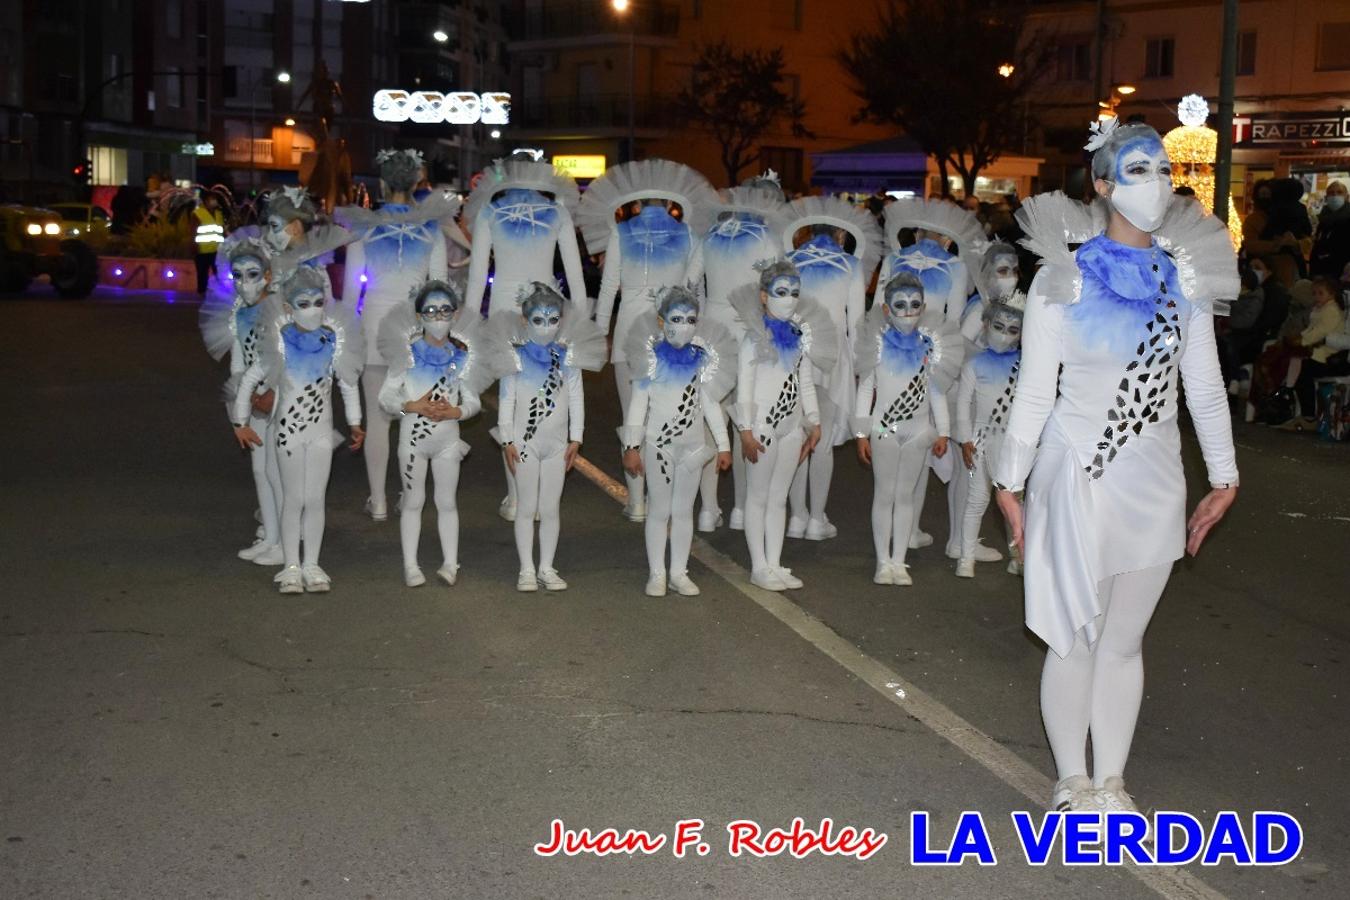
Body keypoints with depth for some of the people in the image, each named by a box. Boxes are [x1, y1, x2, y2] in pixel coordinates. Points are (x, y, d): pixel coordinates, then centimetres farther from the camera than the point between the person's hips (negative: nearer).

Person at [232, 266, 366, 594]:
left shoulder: (332, 343, -2)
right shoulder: (281, 346, -9)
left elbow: (348, 384, 11)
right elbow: (248, 380, -1)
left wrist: (355, 423, 13)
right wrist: (240, 423, 0)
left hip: (321, 430, 2)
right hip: (288, 428, -2)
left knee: (315, 499, 3)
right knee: (294, 499, 2)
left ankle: (311, 565, 13)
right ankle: (291, 567, 10)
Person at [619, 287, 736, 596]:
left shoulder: (702, 359, 5)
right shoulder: (651, 359, -4)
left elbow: (711, 403, 10)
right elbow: (638, 404, -3)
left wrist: (723, 445, 8)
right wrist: (632, 446, -8)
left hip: (692, 445, 3)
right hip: (658, 444, -3)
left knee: (684, 510, 8)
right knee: (659, 509, 3)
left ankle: (679, 573, 16)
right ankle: (656, 573, 11)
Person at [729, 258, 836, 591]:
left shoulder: (799, 333, 11)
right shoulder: (755, 335, -7)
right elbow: (744, 383, -10)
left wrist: (814, 422, 15)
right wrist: (746, 430, -15)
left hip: (792, 423, 6)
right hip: (763, 423, -6)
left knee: (779, 497, 10)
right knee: (759, 496, 2)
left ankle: (774, 564, 16)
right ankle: (759, 568, 7)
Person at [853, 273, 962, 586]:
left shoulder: (928, 346, 5)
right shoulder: (878, 344, -2)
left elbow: (937, 391, 10)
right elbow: (865, 390, 0)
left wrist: (942, 432, 7)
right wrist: (861, 433, -4)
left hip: (918, 430, 2)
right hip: (885, 428, -2)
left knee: (905, 494, 6)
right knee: (884, 494, 2)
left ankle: (898, 561, 12)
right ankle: (883, 561, 9)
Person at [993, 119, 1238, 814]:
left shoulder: (1185, 278, 6)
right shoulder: (1064, 278, -6)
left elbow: (1205, 387, 11)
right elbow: (1034, 392, -4)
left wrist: (1222, 479, 12)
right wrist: (1011, 484, -3)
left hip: (1154, 484, 4)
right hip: (1077, 481, -4)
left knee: (1124, 641, 12)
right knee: (1075, 640, 3)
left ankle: (1111, 782, 24)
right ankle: (1071, 782, 19)